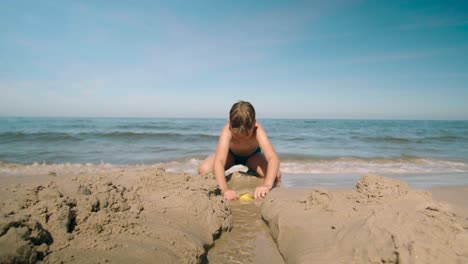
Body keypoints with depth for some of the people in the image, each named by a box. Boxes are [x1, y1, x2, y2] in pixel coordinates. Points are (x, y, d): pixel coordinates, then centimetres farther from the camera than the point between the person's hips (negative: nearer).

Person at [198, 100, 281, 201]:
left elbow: (273, 158, -49)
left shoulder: (258, 130, -38)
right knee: (203, 170, -26)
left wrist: (267, 185, -66)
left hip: (253, 155, 1)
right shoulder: (227, 130, -38)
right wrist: (224, 189, -65)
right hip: (231, 154, 0)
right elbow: (219, 161, -49)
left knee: (276, 175, -27)